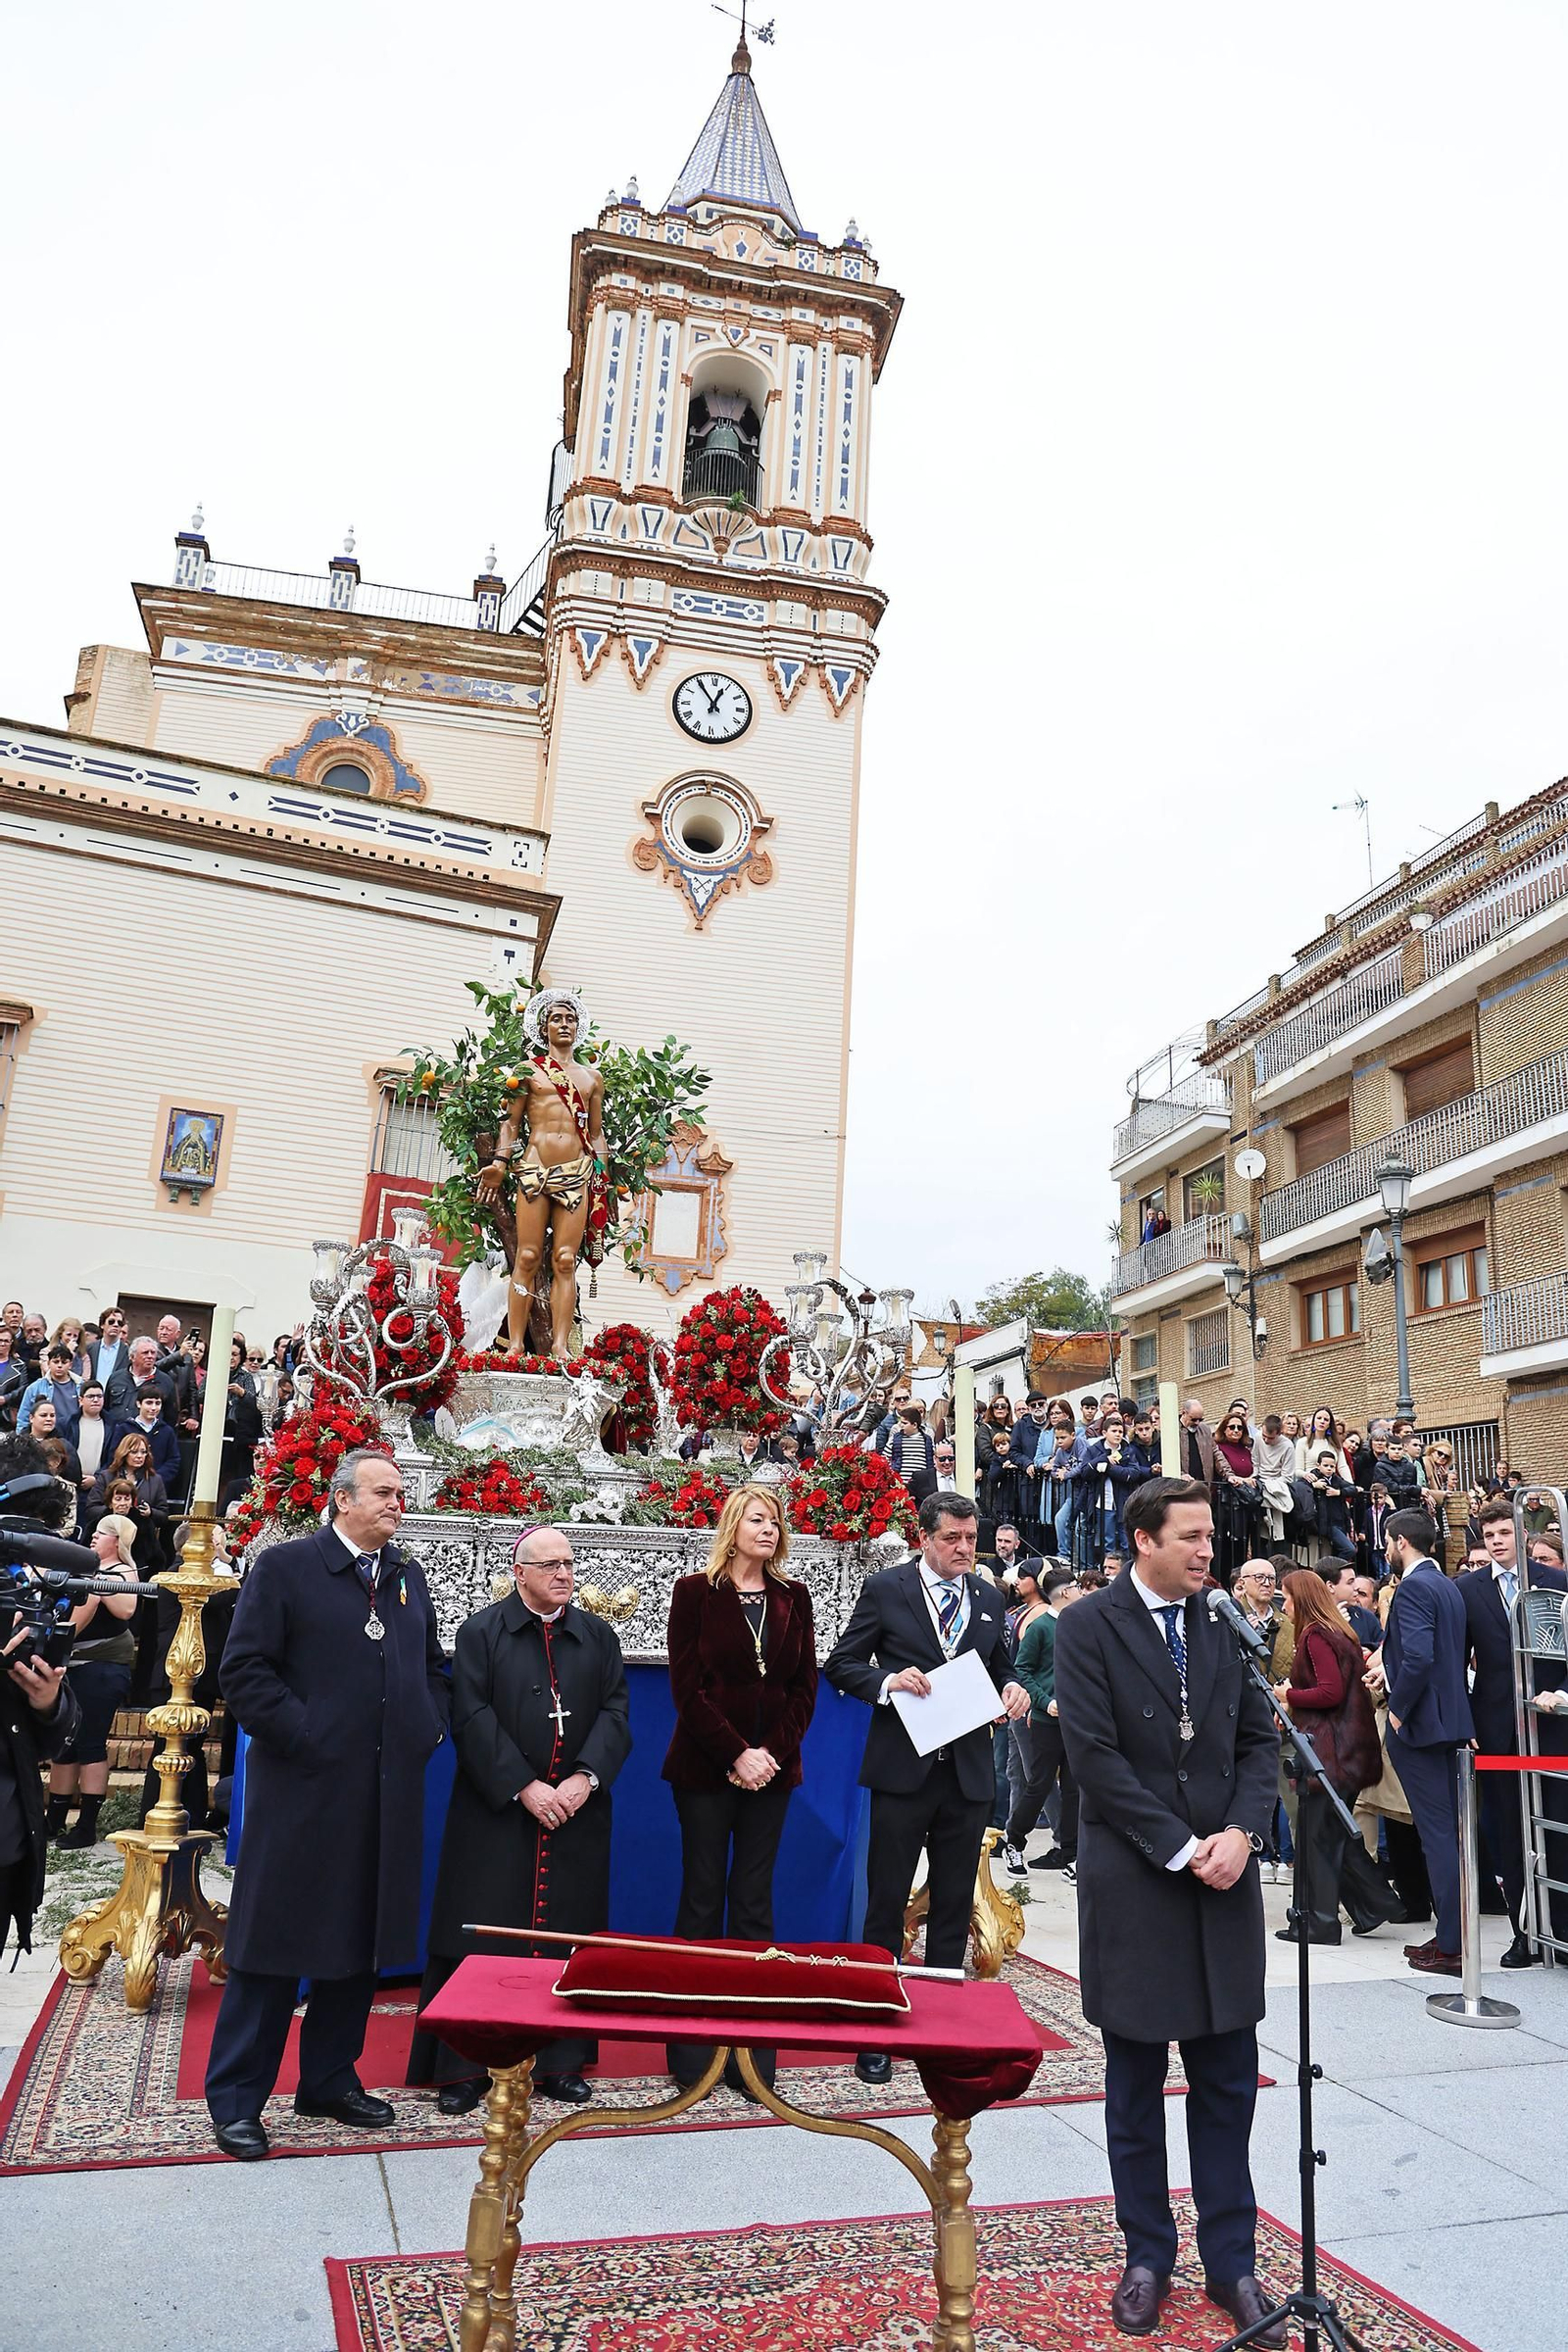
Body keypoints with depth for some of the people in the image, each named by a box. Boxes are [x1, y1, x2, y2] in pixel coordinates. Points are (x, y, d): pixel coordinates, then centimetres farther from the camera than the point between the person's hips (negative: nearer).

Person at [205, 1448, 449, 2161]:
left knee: (359, 1942, 14)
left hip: (388, 1796, 6)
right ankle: (236, 2098, 18)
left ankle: (329, 2080, 29)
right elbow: (243, 1671, -11)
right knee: (274, 1941, 4)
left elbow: (432, 1666, 21)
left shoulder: (407, 1577, 12)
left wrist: (430, 1728, 5)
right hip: (303, 1790, -6)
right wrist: (303, 1737, -14)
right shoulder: (284, 1566, -6)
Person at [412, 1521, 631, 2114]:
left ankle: (560, 2061, 19)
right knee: (482, 1940, 0)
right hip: (496, 1815, -3)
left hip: (576, 1817, 3)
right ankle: (462, 2066, 12)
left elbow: (615, 1713, 3)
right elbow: (472, 1718, -9)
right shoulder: (480, 1633, -1)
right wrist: (524, 1786, -15)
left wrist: (586, 1778, -12)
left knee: (566, 1939, 7)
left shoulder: (598, 1636, 9)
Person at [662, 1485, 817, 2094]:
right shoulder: (696, 1591, -3)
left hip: (771, 1769, 3)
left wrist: (773, 1752, -8)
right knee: (703, 1898, 3)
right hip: (705, 1766, -3)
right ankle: (691, 2050, 14)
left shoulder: (792, 1596, 7)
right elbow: (688, 1686, -7)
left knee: (754, 1901, 6)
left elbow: (805, 1685, 5)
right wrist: (737, 1754, -14)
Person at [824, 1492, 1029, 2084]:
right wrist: (887, 1682, -20)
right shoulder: (885, 1589, -3)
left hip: (969, 1772, 4)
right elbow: (841, 1665, -2)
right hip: (902, 1768, -4)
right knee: (886, 1903, 5)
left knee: (953, 1907, 12)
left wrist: (1013, 1693, -3)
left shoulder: (989, 1601, 10)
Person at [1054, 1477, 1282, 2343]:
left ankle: (1230, 2262, 26)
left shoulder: (1225, 1625, 5)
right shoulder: (1087, 1627, -10)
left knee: (1227, 2079, 11)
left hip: (1224, 1879, 4)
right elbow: (1094, 1756, -14)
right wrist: (1182, 1849, -15)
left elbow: (1259, 1741, 5)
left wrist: (1241, 1832, -10)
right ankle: (1147, 2258, 28)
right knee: (1135, 2084, 11)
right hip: (1133, 1883, -3)